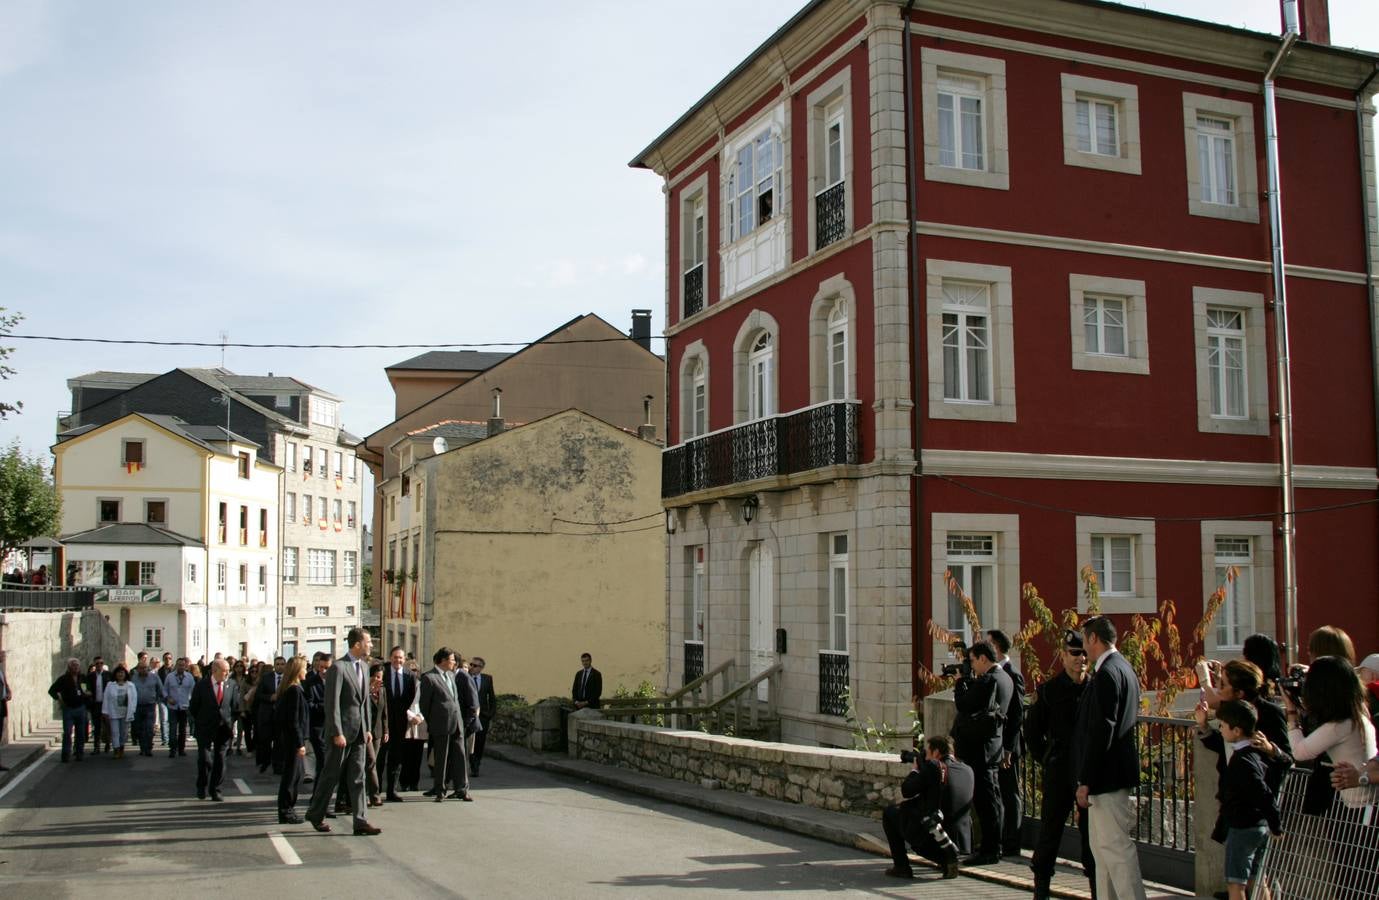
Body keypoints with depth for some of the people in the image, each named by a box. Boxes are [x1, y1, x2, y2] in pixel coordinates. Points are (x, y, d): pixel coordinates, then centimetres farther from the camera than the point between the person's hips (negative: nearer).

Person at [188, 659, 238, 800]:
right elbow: (193, 707, 2)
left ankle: (215, 790, 14)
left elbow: (235, 705, 8)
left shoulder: (231, 685, 1)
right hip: (205, 729, -2)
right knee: (204, 759, -5)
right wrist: (198, 722, 4)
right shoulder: (202, 685, -6)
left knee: (220, 760, 4)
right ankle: (202, 788, 15)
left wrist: (230, 722, 5)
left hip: (223, 729, 2)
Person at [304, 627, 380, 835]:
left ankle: (361, 821, 4)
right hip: (342, 732, -7)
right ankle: (315, 814, 23)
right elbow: (332, 703, -16)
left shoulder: (363, 668, 12)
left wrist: (367, 728, 13)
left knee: (357, 778, 5)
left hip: (358, 732, 7)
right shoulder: (338, 668, -14)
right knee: (331, 775, 5)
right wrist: (337, 733, -19)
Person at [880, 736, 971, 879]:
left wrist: (915, 769, 6)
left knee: (889, 812, 15)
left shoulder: (932, 767, -15)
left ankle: (901, 867, 12)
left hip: (929, 835, -7)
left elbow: (906, 791, -10)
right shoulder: (967, 770, 6)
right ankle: (948, 858, 13)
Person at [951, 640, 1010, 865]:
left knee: (984, 798, -5)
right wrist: (968, 680, 9)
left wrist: (961, 681, -4)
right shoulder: (1005, 679, 11)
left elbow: (963, 705, -18)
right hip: (994, 743, 10)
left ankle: (990, 850, -2)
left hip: (979, 746, -10)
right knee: (993, 797, 16)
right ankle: (994, 845, 25)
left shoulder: (987, 680, -18)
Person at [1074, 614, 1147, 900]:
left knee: (1116, 847, -7)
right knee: (1101, 846, 17)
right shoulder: (1123, 668, 14)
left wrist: (1085, 781, -19)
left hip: (1106, 774, -11)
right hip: (1114, 773, 11)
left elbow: (1101, 730, -22)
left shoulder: (1107, 673, -18)